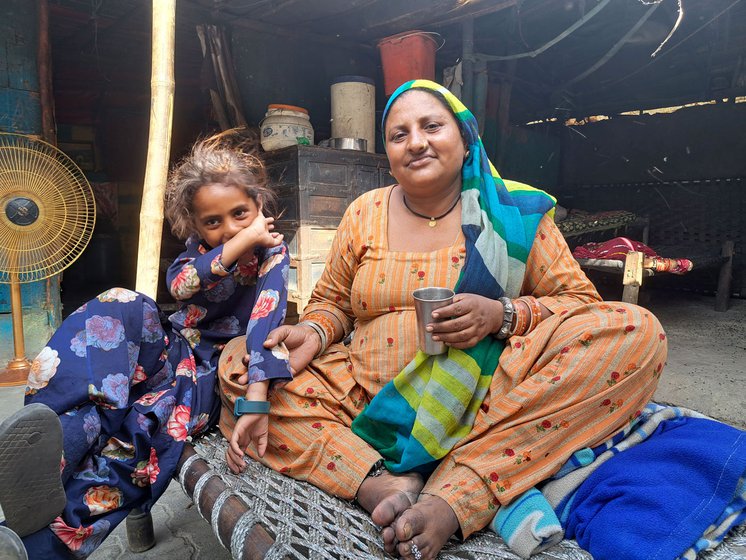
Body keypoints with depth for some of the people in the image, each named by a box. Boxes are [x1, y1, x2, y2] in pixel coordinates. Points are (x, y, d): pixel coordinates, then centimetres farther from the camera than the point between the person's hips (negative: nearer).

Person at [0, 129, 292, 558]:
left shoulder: (273, 252, -7)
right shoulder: (199, 246, 8)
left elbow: (267, 322, -26)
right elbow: (179, 284, -16)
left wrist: (257, 402, -40)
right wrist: (243, 241, -22)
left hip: (212, 375, -3)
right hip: (171, 352, 4)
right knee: (123, 308, -28)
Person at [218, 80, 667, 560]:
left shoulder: (513, 211, 3)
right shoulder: (365, 213, 9)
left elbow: (581, 302, 3)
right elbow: (333, 302, 16)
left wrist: (502, 315, -16)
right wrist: (314, 333, -8)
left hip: (484, 403, -1)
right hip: (370, 401, 2)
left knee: (634, 332, -21)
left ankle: (455, 498, -30)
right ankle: (382, 485, -28)